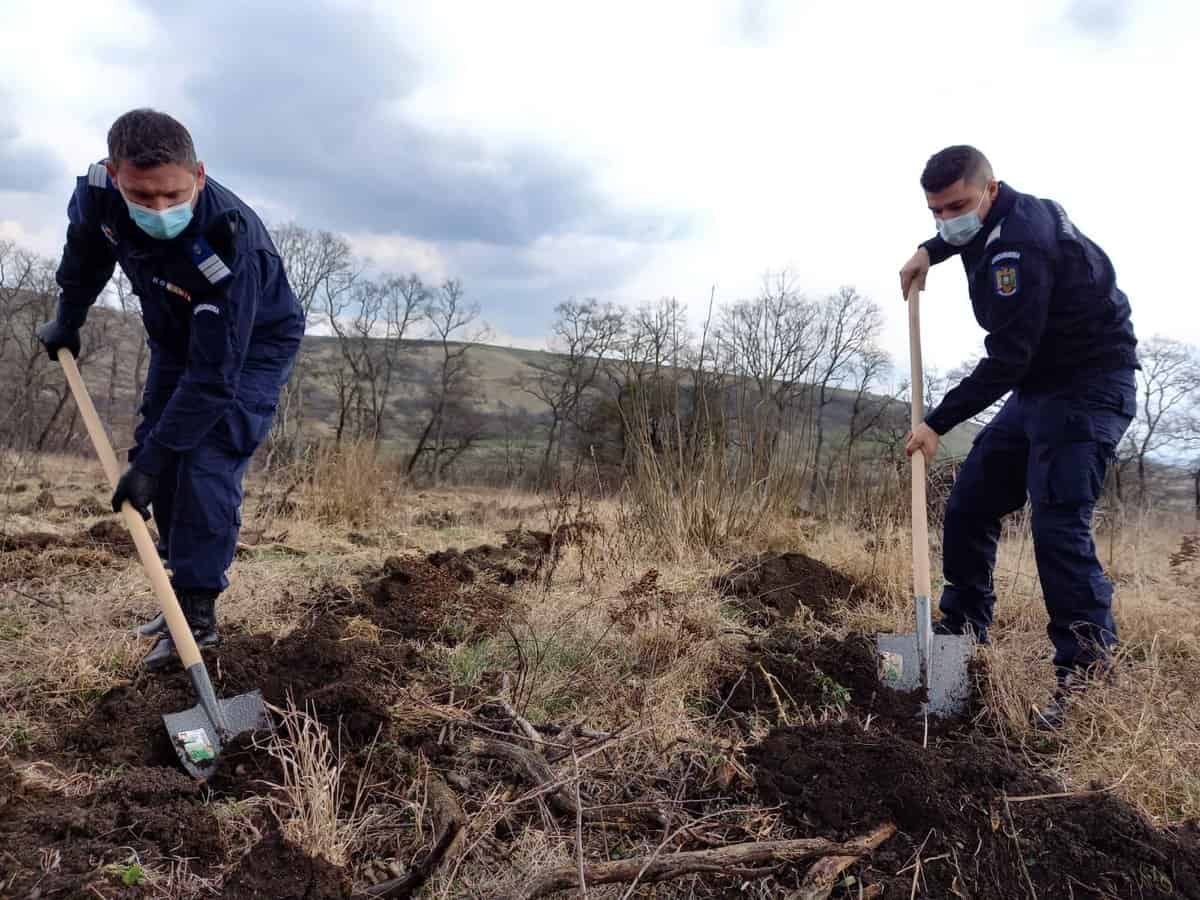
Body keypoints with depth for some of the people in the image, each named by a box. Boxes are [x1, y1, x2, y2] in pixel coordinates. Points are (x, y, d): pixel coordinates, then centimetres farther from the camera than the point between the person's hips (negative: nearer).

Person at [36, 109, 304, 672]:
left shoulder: (225, 247, -41)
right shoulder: (99, 191, -23)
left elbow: (213, 377, -38)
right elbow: (86, 250, 5)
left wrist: (151, 459, -36)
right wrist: (67, 320, 14)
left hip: (252, 346, -7)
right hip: (177, 335, 7)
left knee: (206, 465, -19)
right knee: (162, 463, 3)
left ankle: (198, 610, -11)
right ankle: (183, 590, 14)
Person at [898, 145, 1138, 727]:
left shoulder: (1020, 243, -25)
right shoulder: (1003, 218, 6)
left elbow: (1007, 358, -28)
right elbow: (963, 233, 35)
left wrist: (938, 424, -23)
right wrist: (929, 252, 19)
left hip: (1088, 388, -10)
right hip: (1037, 385, 10)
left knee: (1058, 525, -20)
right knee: (968, 505, 7)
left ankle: (1085, 670, -15)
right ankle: (963, 629, 18)